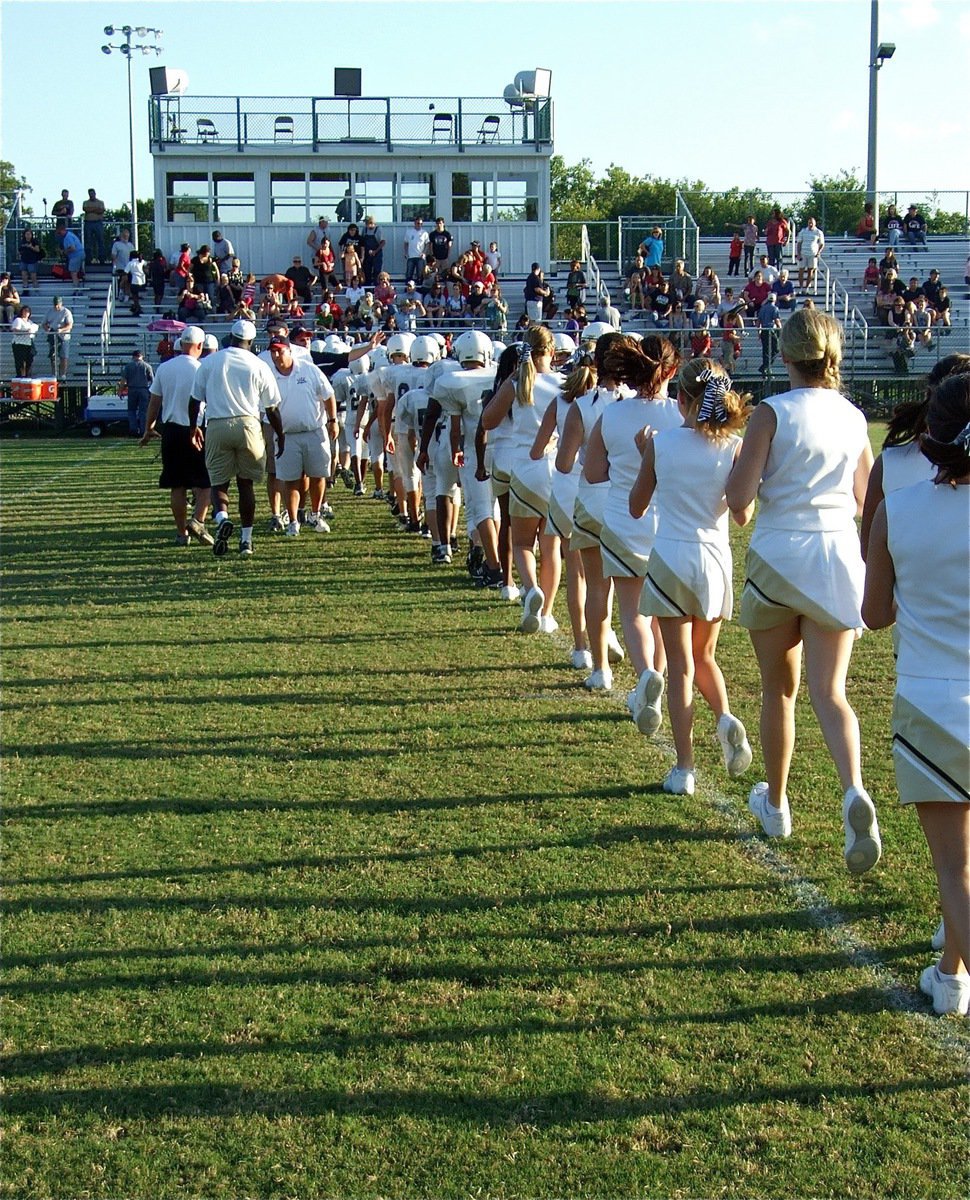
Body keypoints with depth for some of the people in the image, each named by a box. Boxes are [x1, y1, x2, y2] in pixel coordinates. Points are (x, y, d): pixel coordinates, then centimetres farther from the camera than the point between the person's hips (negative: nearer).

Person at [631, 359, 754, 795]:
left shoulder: (660, 444, -8)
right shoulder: (733, 447, -6)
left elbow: (636, 507, 2)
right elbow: (744, 515, -3)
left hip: (670, 559, -2)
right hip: (715, 560, 2)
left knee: (680, 666, 4)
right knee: (704, 656, 22)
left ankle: (683, 768, 3)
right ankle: (725, 718, -4)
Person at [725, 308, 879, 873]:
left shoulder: (774, 412, -9)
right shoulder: (853, 417, 5)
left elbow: (739, 496, -14)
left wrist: (742, 481, 7)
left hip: (779, 556, -3)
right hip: (839, 556, 3)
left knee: (779, 689, 13)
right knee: (829, 689, 2)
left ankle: (776, 805, 27)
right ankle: (854, 791, -23)